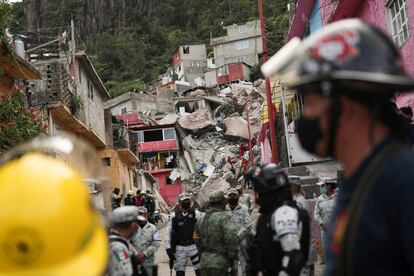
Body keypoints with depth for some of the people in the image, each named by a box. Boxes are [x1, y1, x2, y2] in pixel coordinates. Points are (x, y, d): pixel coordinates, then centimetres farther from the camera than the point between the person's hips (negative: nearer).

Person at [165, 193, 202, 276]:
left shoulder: (196, 214, -1)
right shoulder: (174, 216, 3)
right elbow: (169, 233, 5)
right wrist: (168, 248, 2)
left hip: (194, 246, -1)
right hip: (179, 248, 1)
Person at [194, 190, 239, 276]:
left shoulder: (201, 220, 12)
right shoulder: (223, 217, -12)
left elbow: (197, 239, 17)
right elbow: (232, 238, -22)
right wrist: (232, 256, -12)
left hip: (205, 262, 7)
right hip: (220, 262, -7)